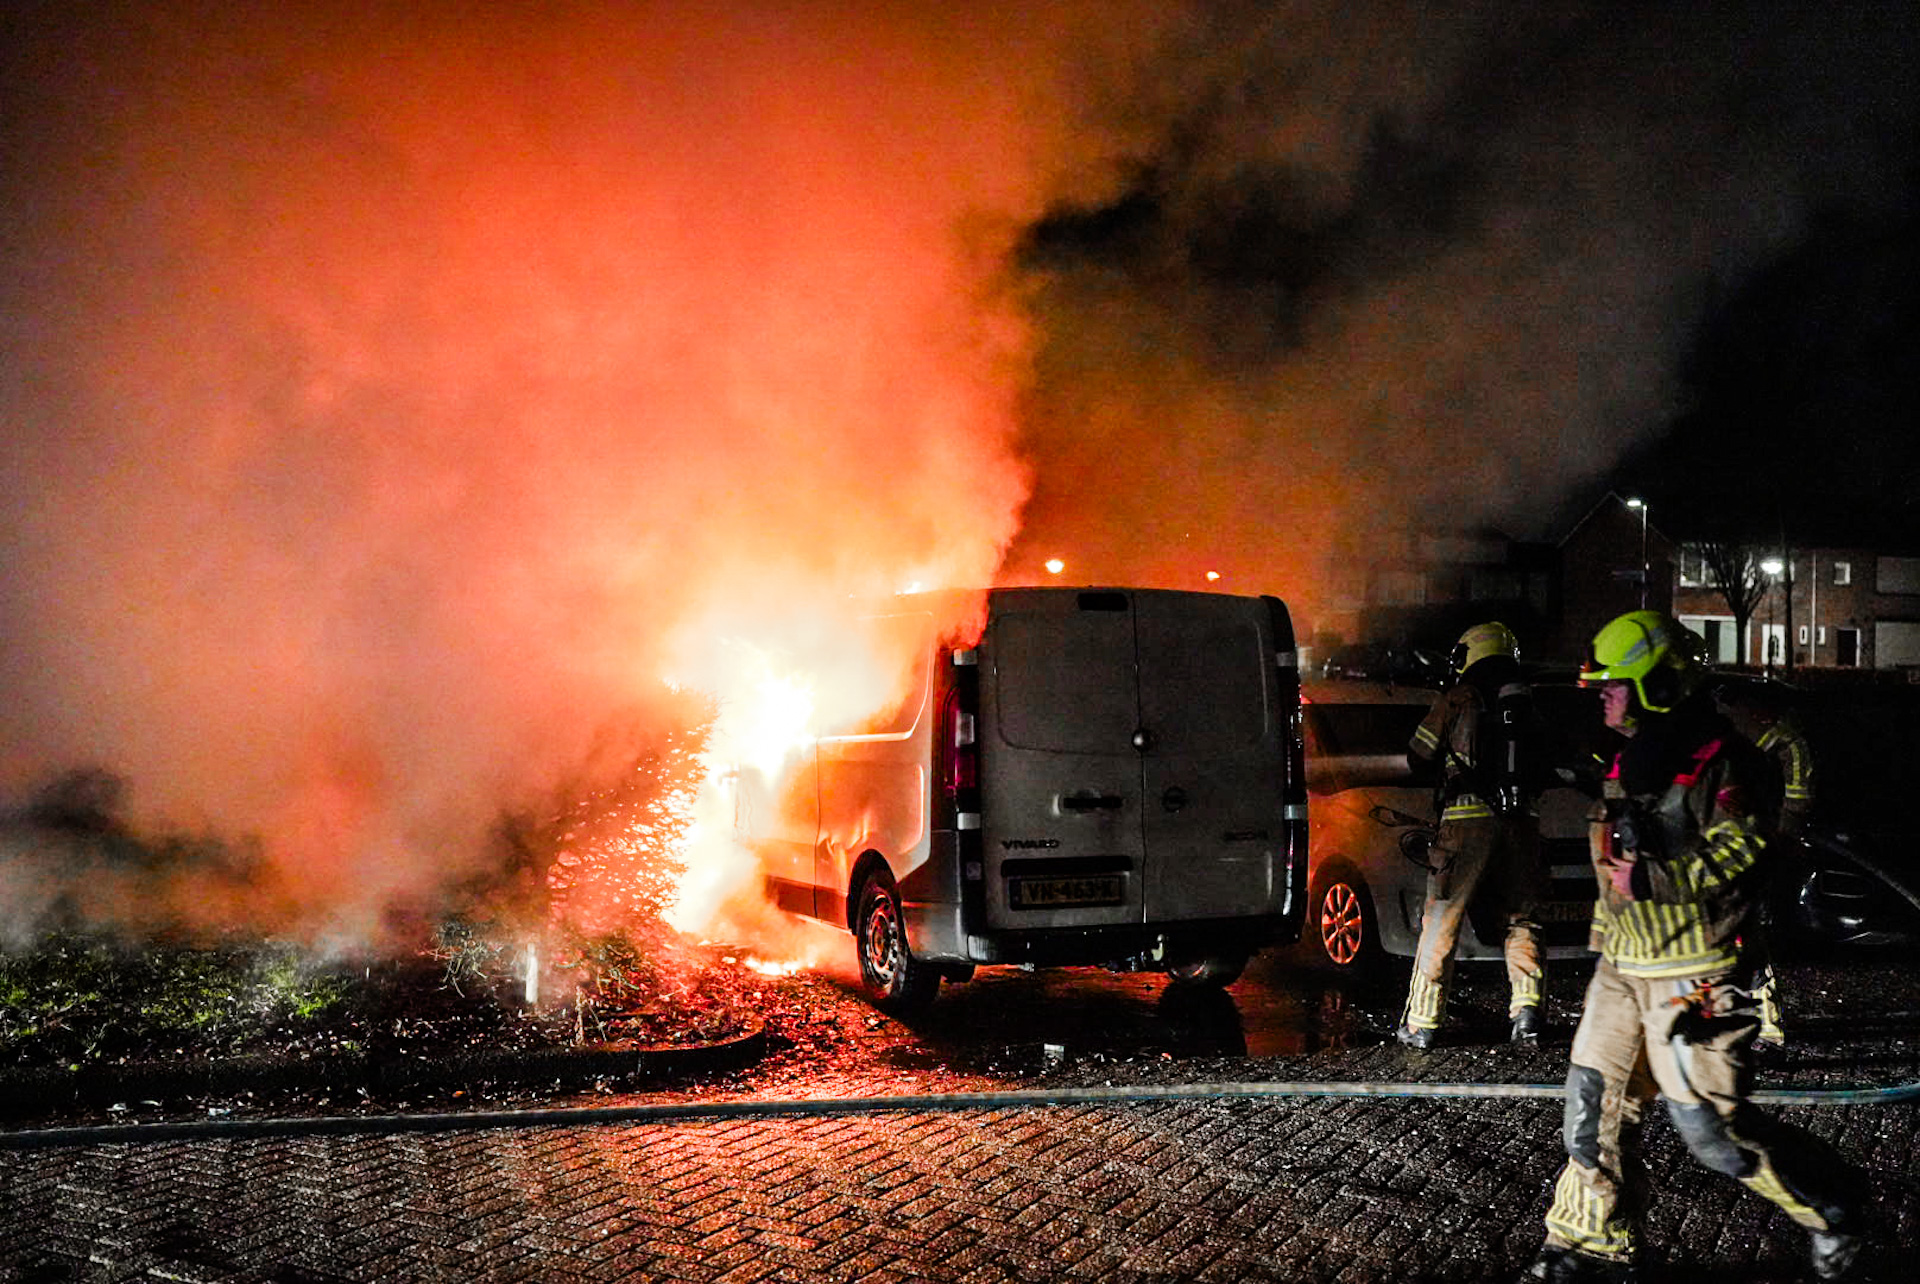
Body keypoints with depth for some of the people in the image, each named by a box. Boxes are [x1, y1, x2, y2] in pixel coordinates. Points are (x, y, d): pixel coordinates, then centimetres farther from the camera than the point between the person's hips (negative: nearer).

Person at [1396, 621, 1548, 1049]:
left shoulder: (1457, 701, 1)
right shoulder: (1527, 702, 11)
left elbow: (1418, 760, 7)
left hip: (1469, 820, -3)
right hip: (1521, 819, 3)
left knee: (1441, 920, 3)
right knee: (1521, 919, 16)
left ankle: (1421, 1023, 4)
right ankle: (1527, 1007, 5)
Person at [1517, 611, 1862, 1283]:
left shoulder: (1716, 762, -16)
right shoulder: (1630, 761, 13)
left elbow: (1739, 856, -22)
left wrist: (1651, 878, -26)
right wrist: (1603, 939, 26)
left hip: (1692, 973, -8)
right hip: (1624, 967, 8)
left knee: (1709, 1122, -4)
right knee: (1594, 1102, 8)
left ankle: (1830, 1205, 19)